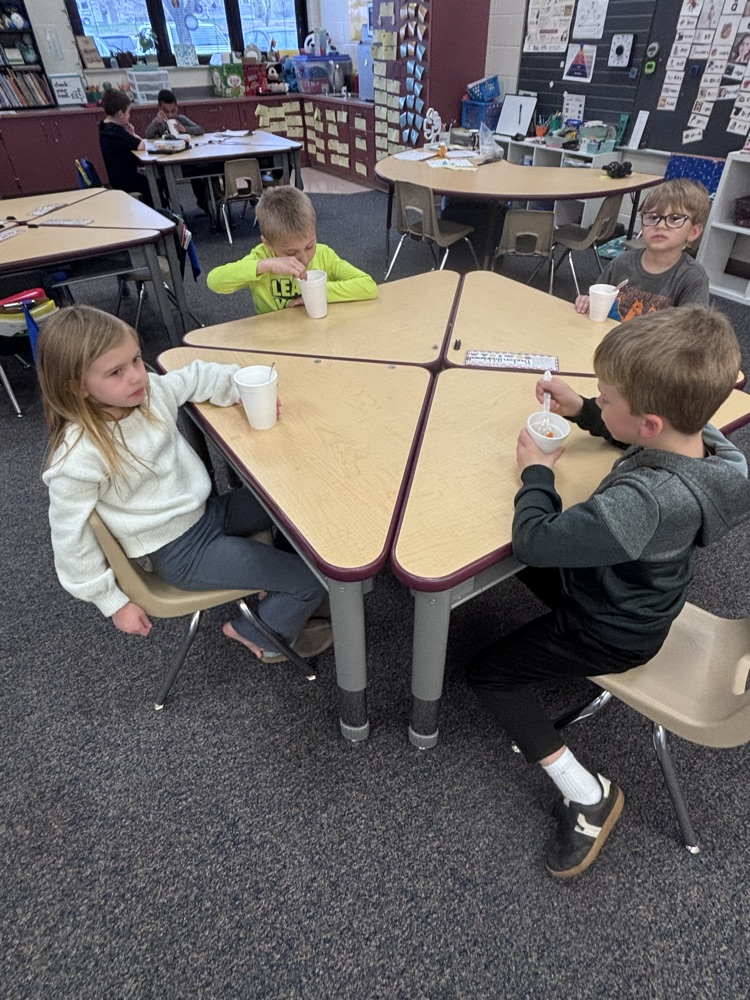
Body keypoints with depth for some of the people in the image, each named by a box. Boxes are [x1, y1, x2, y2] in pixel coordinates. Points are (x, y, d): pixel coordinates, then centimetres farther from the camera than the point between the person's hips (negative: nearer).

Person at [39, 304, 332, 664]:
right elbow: (71, 538, -16)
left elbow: (199, 377, 9)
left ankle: (280, 582, 28)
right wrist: (114, 603, -7)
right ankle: (264, 635, 20)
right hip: (181, 552, -8)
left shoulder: (152, 390, -8)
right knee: (315, 578, -9)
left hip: (207, 510, 8)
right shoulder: (78, 457, -26)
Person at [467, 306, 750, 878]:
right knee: (528, 566, 22)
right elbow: (649, 441, 6)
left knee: (488, 673, 4)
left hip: (612, 634, -8)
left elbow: (532, 539, -36)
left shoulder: (642, 503, -44)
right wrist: (581, 411, -6)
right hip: (643, 591, 8)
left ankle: (588, 795, 9)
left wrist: (536, 473, -19)